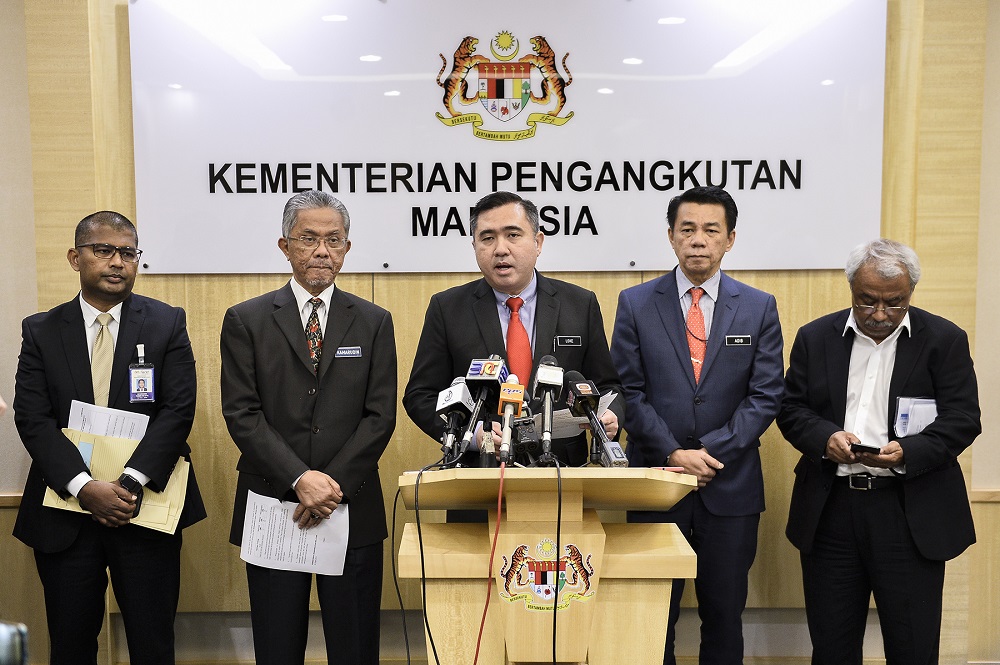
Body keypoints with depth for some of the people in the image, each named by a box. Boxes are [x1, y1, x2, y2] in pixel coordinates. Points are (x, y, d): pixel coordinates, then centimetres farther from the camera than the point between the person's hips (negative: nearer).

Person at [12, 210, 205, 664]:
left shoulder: (167, 323, 2)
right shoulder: (40, 331, 5)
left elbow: (178, 410, -8)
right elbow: (32, 419, -4)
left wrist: (131, 483, -19)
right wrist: (85, 487, -17)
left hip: (146, 508, -1)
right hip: (64, 514, 2)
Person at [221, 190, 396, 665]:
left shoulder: (373, 322, 6)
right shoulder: (246, 321, 3)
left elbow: (380, 415, 0)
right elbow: (241, 414, -5)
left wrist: (335, 485, -11)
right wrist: (299, 480, -15)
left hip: (353, 510, 1)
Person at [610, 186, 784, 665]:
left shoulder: (759, 308, 5)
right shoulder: (635, 304, 2)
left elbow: (765, 396, 0)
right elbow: (628, 392, -2)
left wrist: (711, 451, -11)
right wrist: (674, 454, -11)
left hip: (731, 485, 1)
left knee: (725, 614, 10)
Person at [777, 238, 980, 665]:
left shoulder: (944, 340, 1)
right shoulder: (816, 337, 7)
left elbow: (963, 418, -4)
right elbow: (791, 408, 6)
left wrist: (907, 452, -21)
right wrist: (826, 437, -15)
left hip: (911, 514, -2)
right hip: (830, 511, 2)